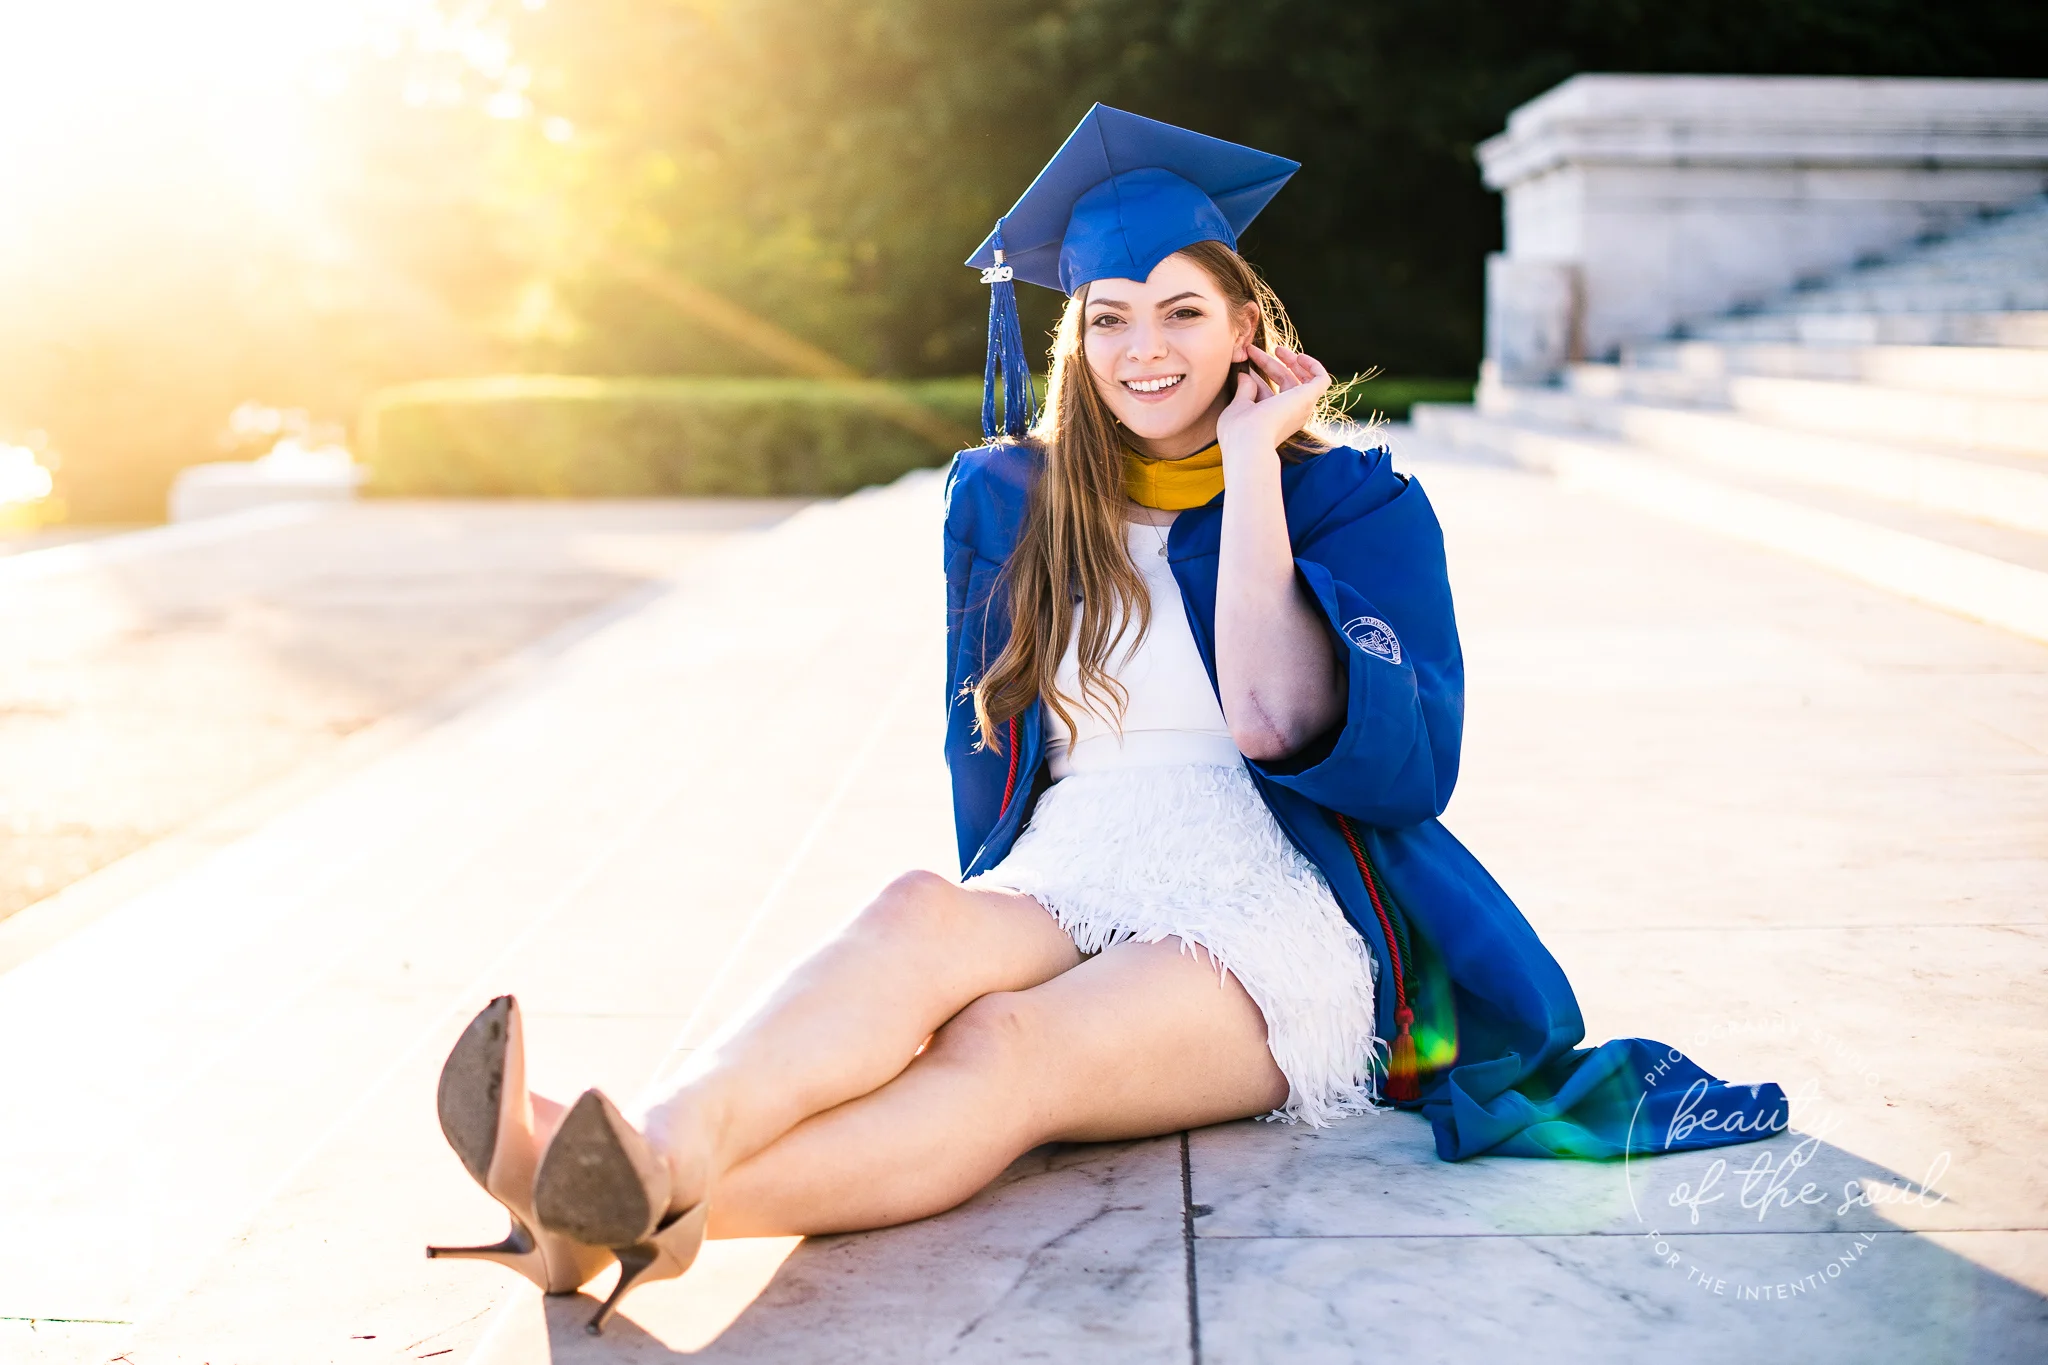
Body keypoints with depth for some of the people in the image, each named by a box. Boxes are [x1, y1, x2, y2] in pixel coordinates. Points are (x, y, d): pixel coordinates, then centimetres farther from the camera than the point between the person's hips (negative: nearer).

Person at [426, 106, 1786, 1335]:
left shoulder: (1354, 500, 8)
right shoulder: (1007, 501, 16)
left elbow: (1275, 718, -12)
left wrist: (1250, 468, -7)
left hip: (1274, 921, -3)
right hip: (1063, 896, 3)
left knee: (1002, 1055, -35)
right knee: (925, 917, -35)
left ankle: (620, 1214, -60)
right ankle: (639, 1168, -62)